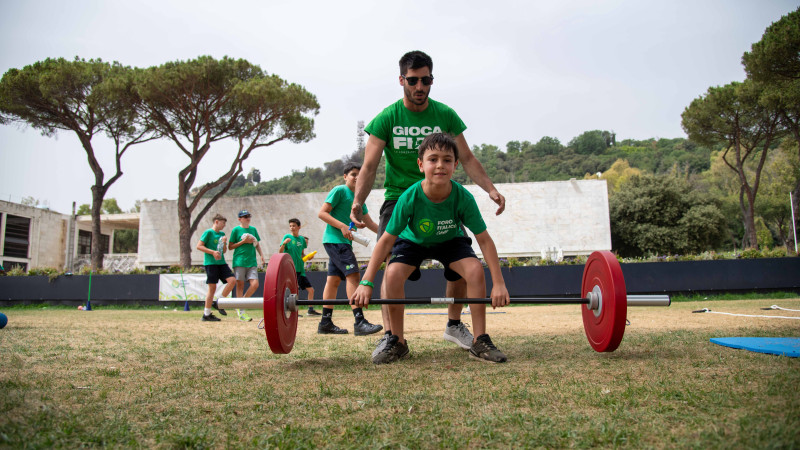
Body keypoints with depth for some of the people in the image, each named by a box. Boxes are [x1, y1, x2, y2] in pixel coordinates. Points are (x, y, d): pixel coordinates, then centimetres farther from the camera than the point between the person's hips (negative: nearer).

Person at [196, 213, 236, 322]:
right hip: (210, 263, -7)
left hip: (221, 262, 7)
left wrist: (224, 243, 2)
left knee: (232, 280, -10)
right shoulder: (208, 232, -2)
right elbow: (199, 246, -8)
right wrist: (213, 252, -14)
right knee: (212, 287, -6)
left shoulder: (222, 234, 18)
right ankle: (206, 314, 3)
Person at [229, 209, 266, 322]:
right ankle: (241, 312, 6)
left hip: (252, 261, 4)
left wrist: (261, 255, 11)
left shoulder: (253, 229, 15)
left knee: (255, 284, -7)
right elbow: (230, 247, 1)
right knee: (240, 285, -1)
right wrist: (243, 241, -8)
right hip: (239, 261, -4)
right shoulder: (236, 230, 1)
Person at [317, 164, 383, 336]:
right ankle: (359, 322, -23)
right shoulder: (339, 190, -4)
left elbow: (370, 223, 21)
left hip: (344, 242, 9)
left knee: (334, 279, 8)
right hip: (335, 239, -9)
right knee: (353, 274, -17)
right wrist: (342, 226, -20)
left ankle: (325, 323, 12)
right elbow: (322, 213, -10)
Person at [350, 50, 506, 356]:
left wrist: (490, 188, -12)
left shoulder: (445, 115, 1)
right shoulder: (387, 118, -5)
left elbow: (466, 159, 1)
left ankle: (454, 325, 17)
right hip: (398, 197, -2)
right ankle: (389, 335, -6)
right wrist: (358, 201, -26)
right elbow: (370, 165, -10)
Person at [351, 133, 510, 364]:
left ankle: (480, 341, -9)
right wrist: (366, 283, -30)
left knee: (475, 269, -25)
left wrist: (499, 283, -26)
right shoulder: (410, 198, -33)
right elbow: (386, 240, -27)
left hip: (450, 241, 1)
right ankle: (397, 341, -5)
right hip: (413, 241, 0)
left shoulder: (463, 197, -31)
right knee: (392, 273, -26)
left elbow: (484, 240, -23)